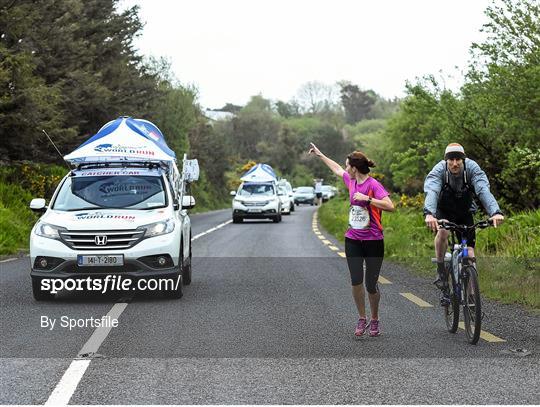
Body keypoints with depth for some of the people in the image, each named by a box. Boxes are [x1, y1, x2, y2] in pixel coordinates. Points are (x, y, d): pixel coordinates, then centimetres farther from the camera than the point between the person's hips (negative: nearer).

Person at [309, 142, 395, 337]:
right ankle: (362, 319, 9)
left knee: (371, 285, 0)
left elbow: (390, 206, -23)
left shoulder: (373, 185, -12)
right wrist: (320, 155, 39)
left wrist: (367, 198, -24)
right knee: (356, 281, -5)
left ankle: (374, 320, 20)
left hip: (373, 241, -5)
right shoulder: (351, 181, 8)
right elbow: (337, 169, 28)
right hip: (353, 239, 5)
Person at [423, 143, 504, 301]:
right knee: (442, 231, -34)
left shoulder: (472, 168, -25)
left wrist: (495, 212, -57)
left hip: (465, 213, 2)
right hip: (443, 212, -1)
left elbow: (484, 190, -39)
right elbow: (431, 192, -43)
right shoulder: (439, 170, -27)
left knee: (469, 251, -11)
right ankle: (441, 273, -17)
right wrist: (429, 214, -64)